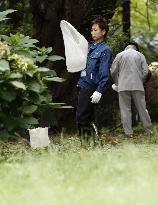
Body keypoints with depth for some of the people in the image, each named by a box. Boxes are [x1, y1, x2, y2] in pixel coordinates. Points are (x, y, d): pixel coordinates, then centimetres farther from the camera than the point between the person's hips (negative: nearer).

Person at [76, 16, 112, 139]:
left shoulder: (105, 50, -8)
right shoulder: (90, 47, 17)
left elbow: (104, 73, -15)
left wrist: (99, 91, -22)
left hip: (90, 88, -9)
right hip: (83, 86, 9)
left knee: (81, 118, -11)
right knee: (88, 118, 12)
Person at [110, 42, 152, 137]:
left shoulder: (120, 55, 6)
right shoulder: (140, 55, 7)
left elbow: (113, 71, 5)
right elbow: (145, 72, 1)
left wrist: (117, 82, 19)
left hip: (123, 86, -1)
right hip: (138, 86, 1)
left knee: (125, 109, 2)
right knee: (142, 108, 6)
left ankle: (128, 132, -2)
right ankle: (148, 130, 8)